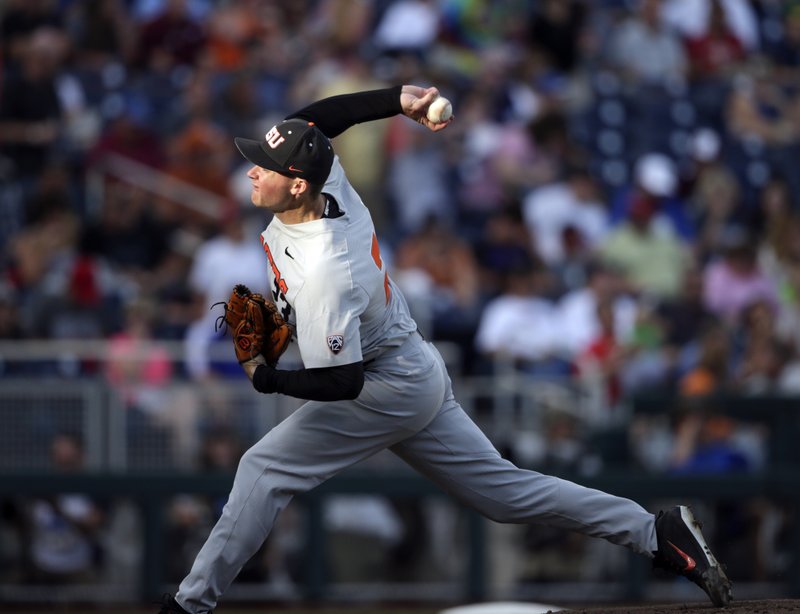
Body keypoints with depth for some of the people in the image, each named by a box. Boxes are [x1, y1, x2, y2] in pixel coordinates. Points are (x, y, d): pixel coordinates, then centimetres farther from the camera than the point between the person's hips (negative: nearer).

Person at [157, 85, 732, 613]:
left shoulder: (324, 276, -34)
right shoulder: (329, 180, -11)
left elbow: (342, 383, -30)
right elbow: (315, 118, 8)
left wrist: (264, 378, -22)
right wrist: (398, 99, -1)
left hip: (386, 394, -9)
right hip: (420, 374, 9)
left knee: (267, 467, -7)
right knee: (503, 489, 13)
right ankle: (655, 530, 12)